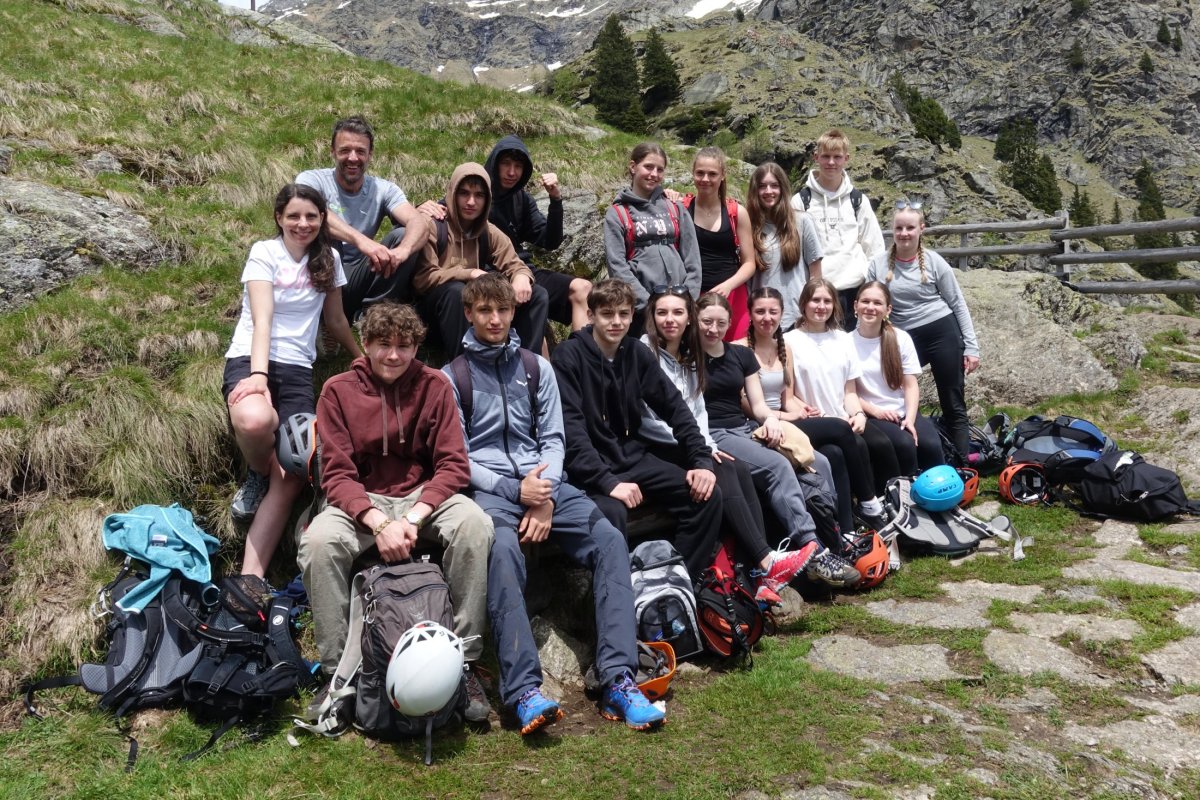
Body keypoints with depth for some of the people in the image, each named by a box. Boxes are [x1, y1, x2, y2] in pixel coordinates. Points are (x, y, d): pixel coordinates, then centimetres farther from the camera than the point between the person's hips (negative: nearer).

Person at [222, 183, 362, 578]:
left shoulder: (328, 258, 12)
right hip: (250, 358, -3)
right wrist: (258, 373, -28)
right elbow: (262, 319, -14)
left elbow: (335, 319, 24)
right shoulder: (264, 252, 0)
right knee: (254, 419, -40)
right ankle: (258, 476, -3)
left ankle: (251, 577, -19)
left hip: (297, 368, 3)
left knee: (291, 476, -20)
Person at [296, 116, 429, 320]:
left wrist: (402, 250, -41)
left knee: (402, 236, -17)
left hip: (357, 280, 3)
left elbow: (419, 223, -17)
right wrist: (361, 240, -47)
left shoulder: (383, 190, 2)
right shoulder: (312, 180, -6)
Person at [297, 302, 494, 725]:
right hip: (360, 502, 0)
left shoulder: (434, 386, -2)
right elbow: (337, 475, -7)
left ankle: (464, 662, -19)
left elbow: (453, 465, -6)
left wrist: (413, 519, -22)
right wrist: (379, 523, -24)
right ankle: (335, 670, -15)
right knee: (319, 540, -32)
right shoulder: (338, 391, -3)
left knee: (475, 523, -30)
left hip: (422, 496, 0)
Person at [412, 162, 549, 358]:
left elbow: (514, 265, 2)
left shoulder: (489, 233, 5)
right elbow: (422, 279, -19)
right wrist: (471, 274, -26)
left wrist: (521, 277, -24)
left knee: (537, 295, -7)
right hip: (433, 305, -5)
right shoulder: (435, 226, -12)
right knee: (457, 290, -38)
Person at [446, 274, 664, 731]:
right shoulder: (451, 378, 8)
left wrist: (545, 497, -6)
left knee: (609, 539, -22)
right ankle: (524, 690, -41)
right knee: (503, 548, -37)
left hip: (542, 482, 3)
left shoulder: (537, 368, 17)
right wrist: (515, 490, -11)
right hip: (489, 490, -3)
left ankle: (617, 680, -27)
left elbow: (553, 438, 12)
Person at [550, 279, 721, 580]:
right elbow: (570, 429, -20)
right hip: (592, 467, -6)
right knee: (612, 512, -35)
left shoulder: (638, 353, 6)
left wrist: (702, 460, -3)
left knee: (707, 495, -9)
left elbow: (674, 406, 8)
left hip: (635, 456, 6)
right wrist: (608, 481, -29)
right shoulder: (568, 356, -11)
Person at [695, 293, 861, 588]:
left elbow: (757, 403, 14)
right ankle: (813, 553, -32)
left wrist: (771, 417, -9)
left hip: (747, 429, 6)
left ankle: (836, 541, -17)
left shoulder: (741, 354, 17)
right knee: (778, 466, -31)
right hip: (712, 434, -6)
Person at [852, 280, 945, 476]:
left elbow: (911, 385, 2)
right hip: (871, 416, -3)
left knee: (931, 445, -26)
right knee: (904, 444, -30)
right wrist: (874, 411, -14)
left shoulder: (901, 338, 5)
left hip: (904, 413, 3)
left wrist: (910, 418, -13)